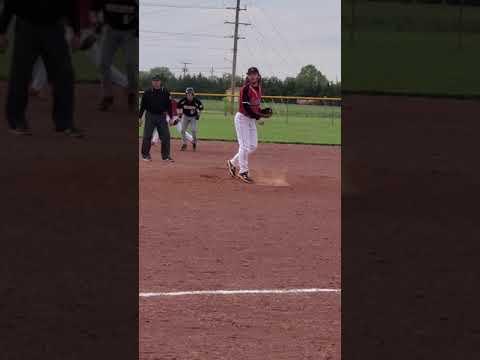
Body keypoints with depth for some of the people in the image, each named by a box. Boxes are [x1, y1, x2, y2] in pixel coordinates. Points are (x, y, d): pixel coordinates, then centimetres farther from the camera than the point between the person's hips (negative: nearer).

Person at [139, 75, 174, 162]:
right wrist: (140, 117, -1)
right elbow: (143, 105, 2)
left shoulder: (165, 92, 2)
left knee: (166, 136, -1)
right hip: (150, 116, -1)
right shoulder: (147, 92, -2)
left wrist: (171, 117, 5)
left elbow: (169, 105, 7)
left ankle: (166, 155, 7)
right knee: (147, 136, 2)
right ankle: (145, 155, 13)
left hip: (162, 116, 1)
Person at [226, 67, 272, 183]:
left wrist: (264, 112, -3)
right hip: (242, 118, -8)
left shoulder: (259, 89, 7)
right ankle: (243, 172, 2)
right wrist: (260, 115, -28)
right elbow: (246, 108, -24)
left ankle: (233, 163, 24)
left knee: (253, 146, 9)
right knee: (245, 145, -7)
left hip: (252, 119, 8)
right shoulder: (245, 89, -17)